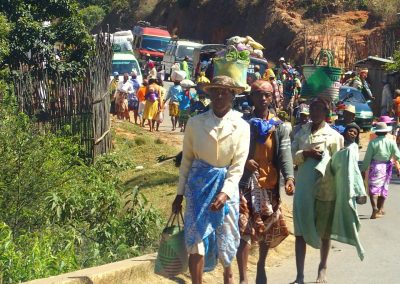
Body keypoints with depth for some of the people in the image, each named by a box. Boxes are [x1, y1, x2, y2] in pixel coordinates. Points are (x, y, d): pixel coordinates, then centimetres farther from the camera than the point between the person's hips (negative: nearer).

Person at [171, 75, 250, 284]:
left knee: (225, 238, 13)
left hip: (226, 184, 0)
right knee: (196, 241, -4)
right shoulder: (195, 123, -3)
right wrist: (179, 194, 6)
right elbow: (186, 159, 5)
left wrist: (225, 192, -22)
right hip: (198, 184, 0)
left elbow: (238, 166, -8)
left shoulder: (241, 127, -5)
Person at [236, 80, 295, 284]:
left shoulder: (279, 127, 4)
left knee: (268, 229, 17)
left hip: (269, 185, 3)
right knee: (244, 231, -9)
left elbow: (285, 155, -8)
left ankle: (261, 266, 41)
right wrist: (244, 161, -20)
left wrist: (289, 178, -24)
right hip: (245, 183, -3)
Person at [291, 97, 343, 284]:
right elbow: (292, 156, 6)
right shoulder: (301, 132, 10)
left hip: (325, 189, -2)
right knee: (300, 230, -2)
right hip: (303, 188, 2)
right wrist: (305, 154, -13)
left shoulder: (334, 136, 0)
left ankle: (322, 269, 27)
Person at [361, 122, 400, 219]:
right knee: (384, 187, 18)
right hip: (386, 167, 3)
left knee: (373, 188, -4)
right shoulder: (391, 142, -2)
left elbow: (367, 158, -7)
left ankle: (375, 209, -22)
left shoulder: (373, 142, -9)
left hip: (375, 167, -3)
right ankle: (380, 209, 30)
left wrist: (363, 170, -1)